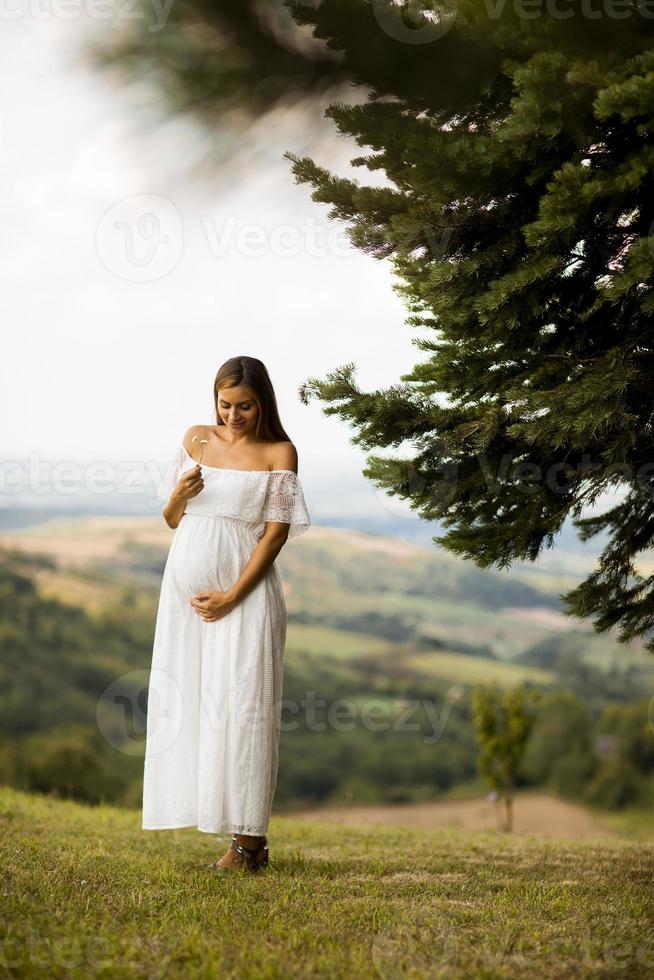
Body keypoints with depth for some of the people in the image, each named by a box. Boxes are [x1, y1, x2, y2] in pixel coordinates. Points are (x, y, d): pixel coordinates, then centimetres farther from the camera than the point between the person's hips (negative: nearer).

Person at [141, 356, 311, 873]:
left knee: (240, 704, -8)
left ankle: (248, 838, -5)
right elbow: (172, 519, 15)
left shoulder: (279, 453, -2)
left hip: (245, 591, -4)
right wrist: (178, 495, -9)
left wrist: (232, 596, -13)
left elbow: (277, 532, -6)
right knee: (184, 699, 4)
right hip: (186, 587, 5)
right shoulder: (197, 439, 10)